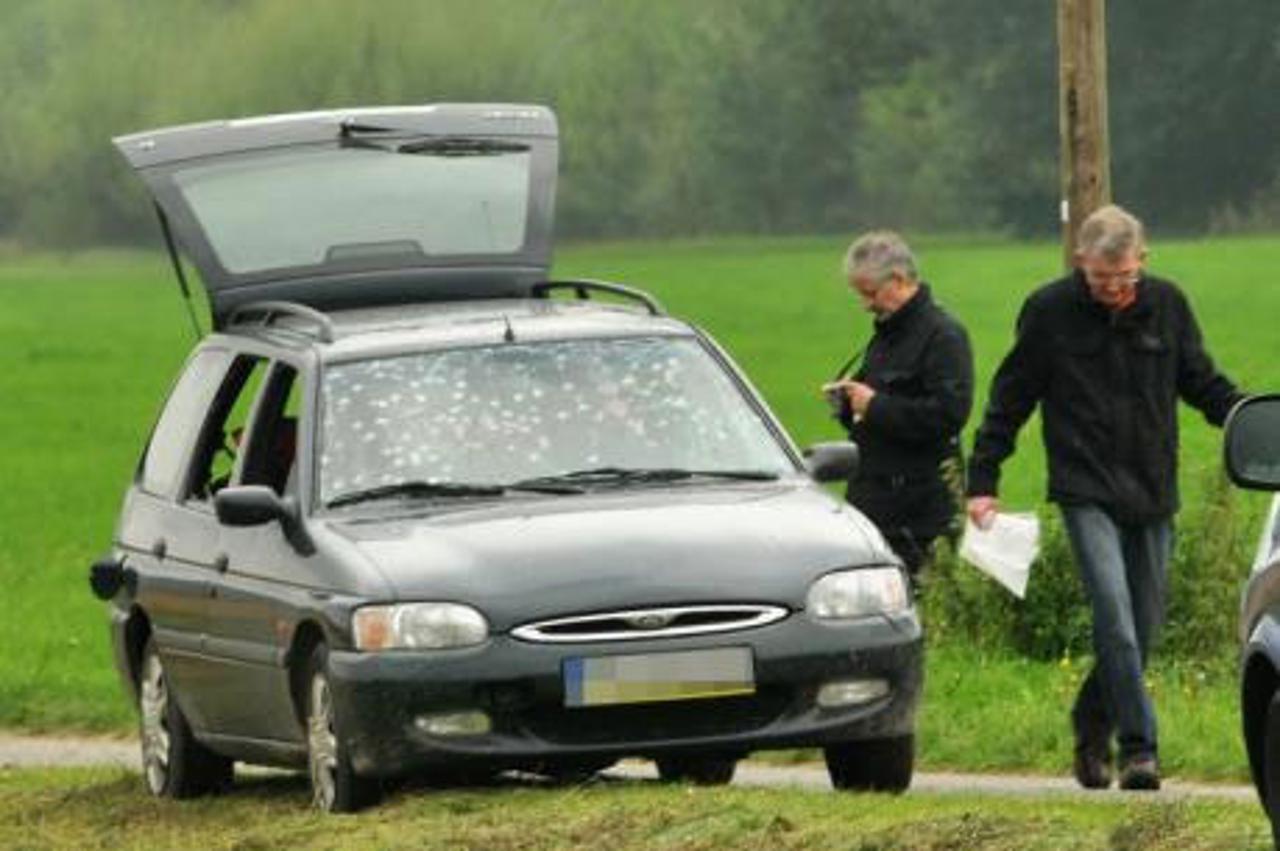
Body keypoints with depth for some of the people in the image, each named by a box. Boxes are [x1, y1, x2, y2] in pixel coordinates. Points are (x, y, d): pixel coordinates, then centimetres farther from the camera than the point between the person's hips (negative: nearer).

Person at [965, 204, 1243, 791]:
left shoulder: (1167, 306, 5)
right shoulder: (1049, 312, -2)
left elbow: (1203, 384, 17)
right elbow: (1009, 400, 5)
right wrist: (982, 481, 2)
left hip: (1152, 494, 4)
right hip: (1087, 493, -4)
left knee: (1144, 625, 6)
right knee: (1114, 613, -18)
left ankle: (1092, 730, 25)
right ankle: (1138, 748, -20)